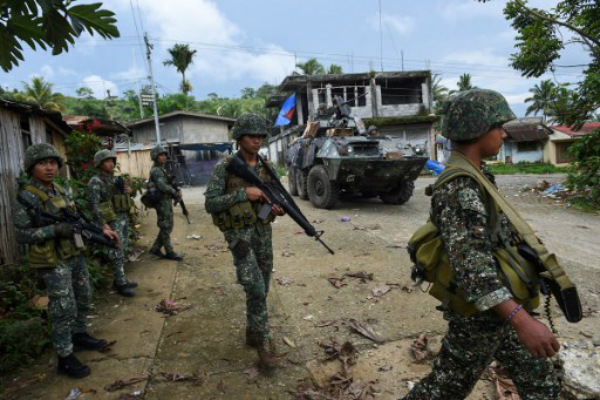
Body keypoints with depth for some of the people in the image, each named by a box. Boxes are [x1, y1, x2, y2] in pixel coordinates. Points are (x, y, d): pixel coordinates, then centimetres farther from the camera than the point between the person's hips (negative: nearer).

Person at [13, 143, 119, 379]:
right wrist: (56, 229, -27)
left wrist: (102, 230, 2)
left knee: (84, 298, 19)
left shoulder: (59, 190, 6)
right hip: (53, 262, -8)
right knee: (65, 309, -3)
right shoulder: (26, 197, -16)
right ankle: (65, 359, 10)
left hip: (74, 255, 8)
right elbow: (21, 235, -17)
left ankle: (80, 336, 39)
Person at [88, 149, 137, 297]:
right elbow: (95, 205, -17)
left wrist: (128, 191, 0)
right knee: (117, 252, -5)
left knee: (122, 250, 13)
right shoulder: (96, 182, -11)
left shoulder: (116, 179, 13)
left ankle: (120, 280, 23)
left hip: (124, 218, 8)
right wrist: (103, 224, -22)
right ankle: (120, 284, 2)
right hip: (112, 220, -8)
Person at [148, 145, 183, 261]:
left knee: (166, 227, 14)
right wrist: (175, 192, -14)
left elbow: (168, 184, 18)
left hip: (167, 201, 9)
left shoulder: (162, 170, 16)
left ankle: (155, 249, 22)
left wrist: (175, 191, 0)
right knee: (166, 227, -2)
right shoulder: (156, 171, -13)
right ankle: (169, 252, 7)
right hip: (163, 202, -9)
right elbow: (162, 186, -26)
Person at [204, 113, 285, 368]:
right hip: (238, 234, -6)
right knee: (255, 288, -14)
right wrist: (243, 194, -22)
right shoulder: (224, 167, -10)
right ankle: (264, 342, 2)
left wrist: (276, 208, -8)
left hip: (263, 231, 6)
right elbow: (210, 204, -14)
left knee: (262, 288, 12)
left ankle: (252, 333, 32)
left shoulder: (265, 168, 6)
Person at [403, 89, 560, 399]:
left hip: (502, 307, 9)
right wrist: (520, 319, -41)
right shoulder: (458, 188, -26)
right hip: (480, 313, -9)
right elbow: (469, 262, -35)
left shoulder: (475, 176, 6)